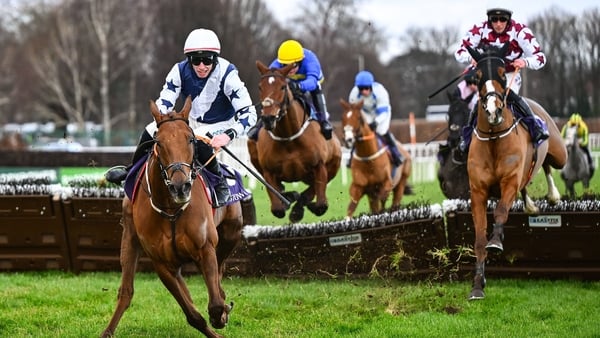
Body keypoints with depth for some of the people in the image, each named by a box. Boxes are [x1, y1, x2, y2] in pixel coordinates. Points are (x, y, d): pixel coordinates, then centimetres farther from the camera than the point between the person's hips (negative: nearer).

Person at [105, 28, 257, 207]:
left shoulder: (227, 74, -27)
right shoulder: (180, 71, -17)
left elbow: (248, 113, -27)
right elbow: (163, 103, -15)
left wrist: (229, 135, -43)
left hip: (220, 125, -5)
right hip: (192, 121, 5)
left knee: (199, 142, -36)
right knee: (151, 131, -11)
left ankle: (220, 185, -17)